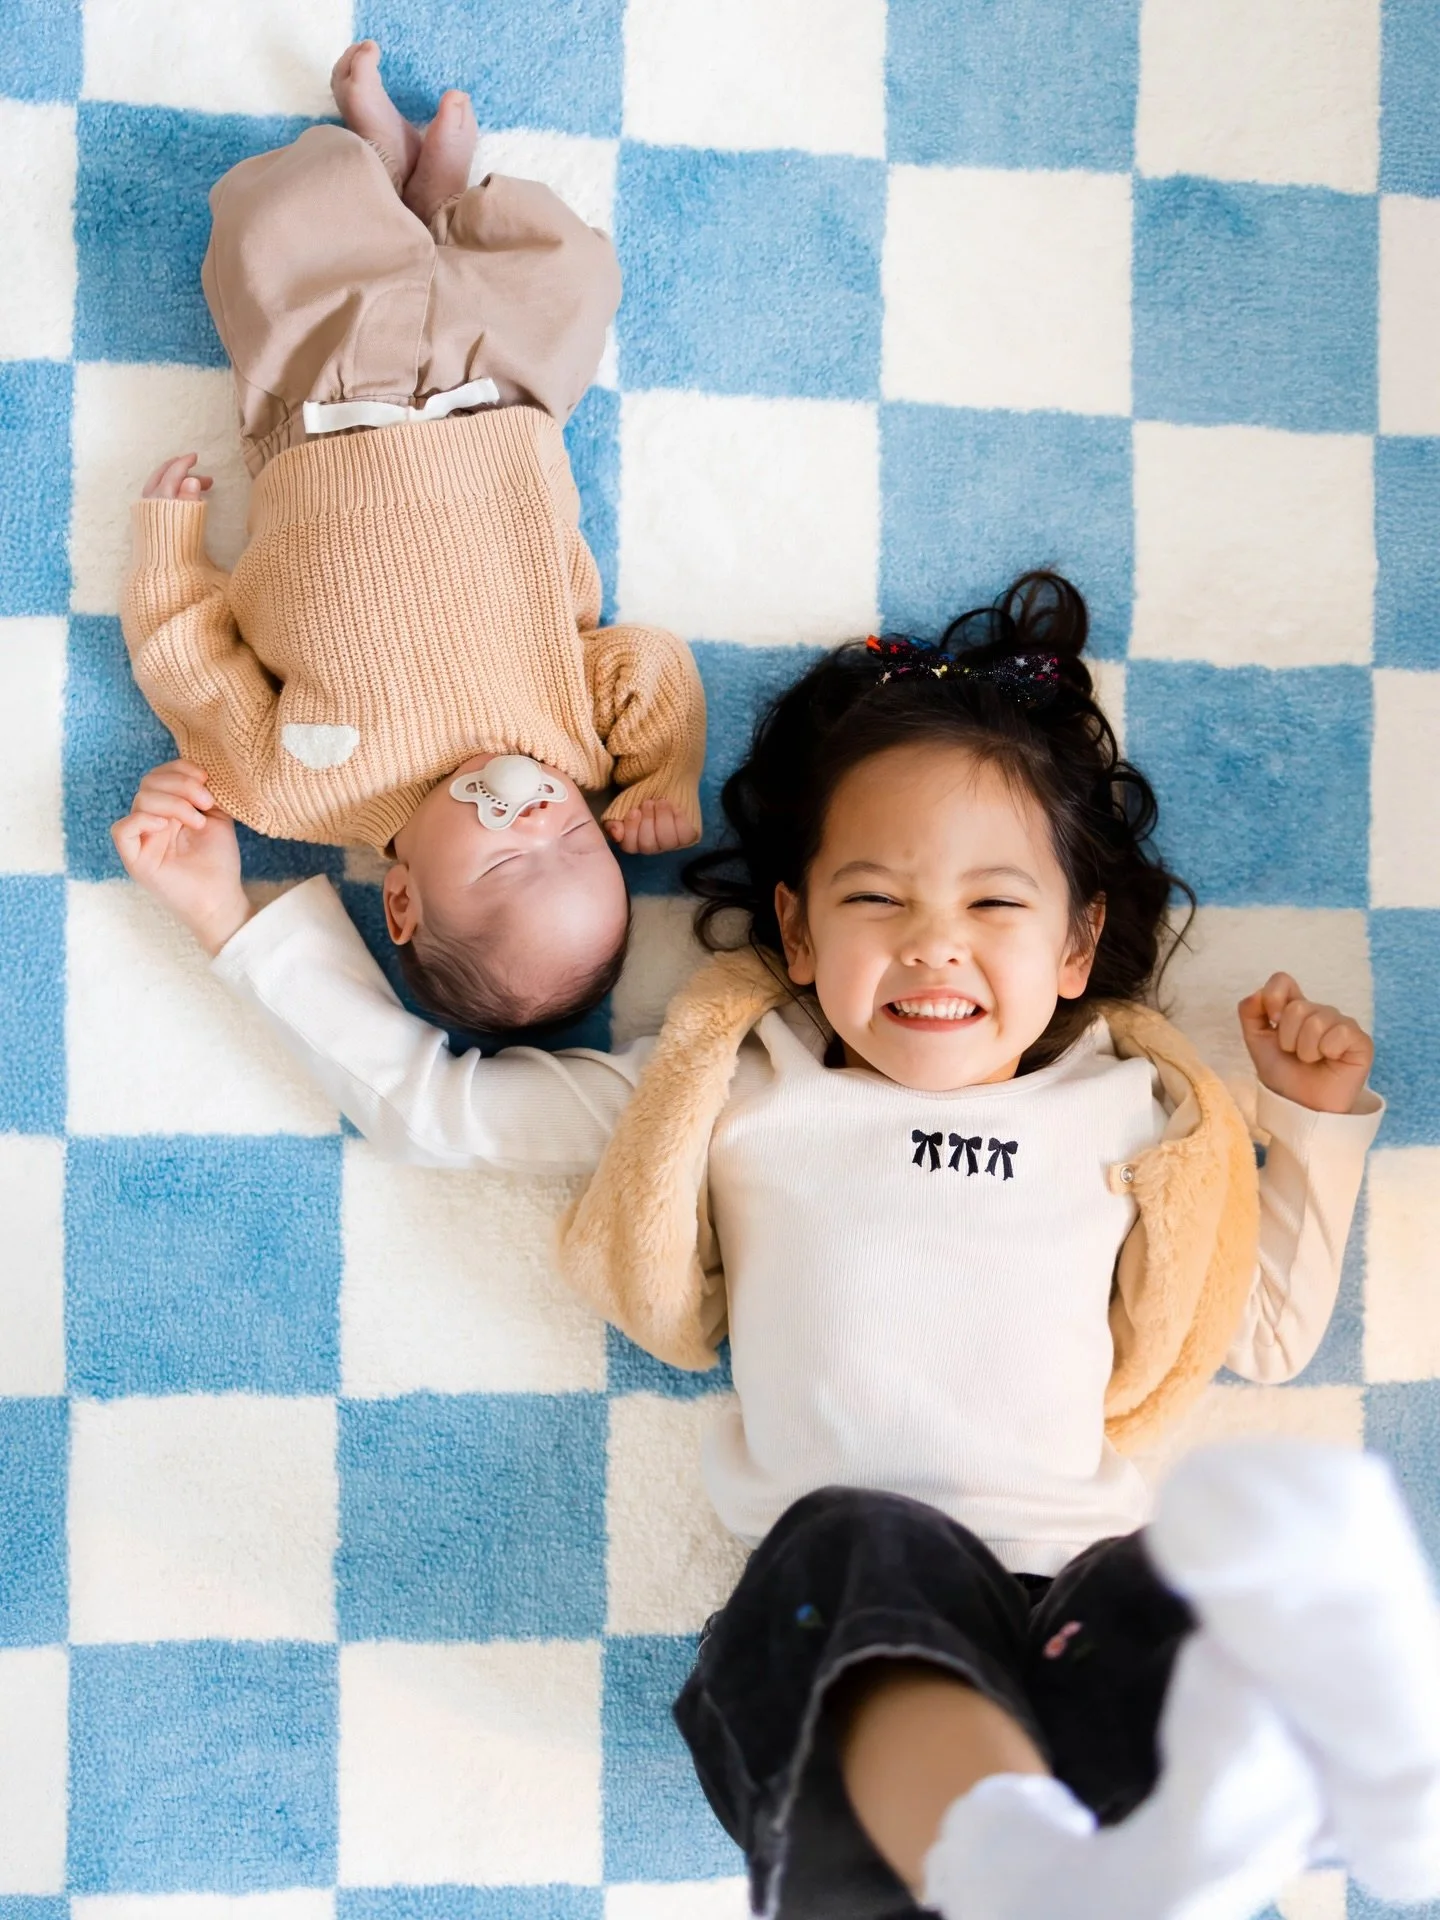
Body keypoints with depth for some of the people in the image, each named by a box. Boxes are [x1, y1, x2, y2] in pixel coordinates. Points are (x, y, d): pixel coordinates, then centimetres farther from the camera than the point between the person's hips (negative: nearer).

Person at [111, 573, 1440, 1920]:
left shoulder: (1120, 1116, 21)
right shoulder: (736, 1091, 16)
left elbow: (1272, 1326, 33)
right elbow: (426, 1102, 20)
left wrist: (1317, 1118, 25)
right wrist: (235, 916, 21)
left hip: (1087, 1582, 3)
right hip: (855, 1607, -2)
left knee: (1191, 1588, -31)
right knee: (858, 1541, -37)